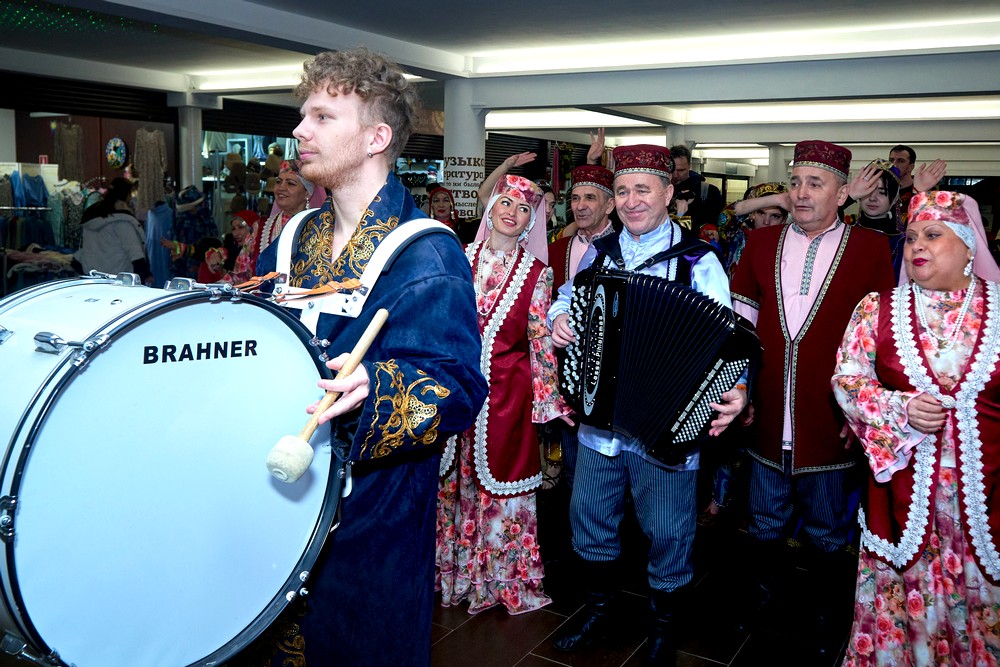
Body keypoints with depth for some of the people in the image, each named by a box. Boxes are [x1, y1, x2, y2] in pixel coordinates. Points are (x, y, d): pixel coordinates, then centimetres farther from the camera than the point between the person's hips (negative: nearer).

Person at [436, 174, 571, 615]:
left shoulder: (537, 273, -2)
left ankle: (501, 576, 25)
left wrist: (550, 399, -4)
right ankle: (455, 568, 32)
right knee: (455, 478, 12)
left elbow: (541, 339, -2)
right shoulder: (461, 258, 4)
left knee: (501, 481, 6)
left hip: (506, 390, -2)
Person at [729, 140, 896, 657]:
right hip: (767, 419, 2)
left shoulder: (870, 249, -3)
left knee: (826, 533, 14)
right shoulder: (761, 243, 5)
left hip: (830, 423, -2)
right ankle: (763, 590, 42)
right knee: (765, 524, 19)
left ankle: (825, 613, 35)